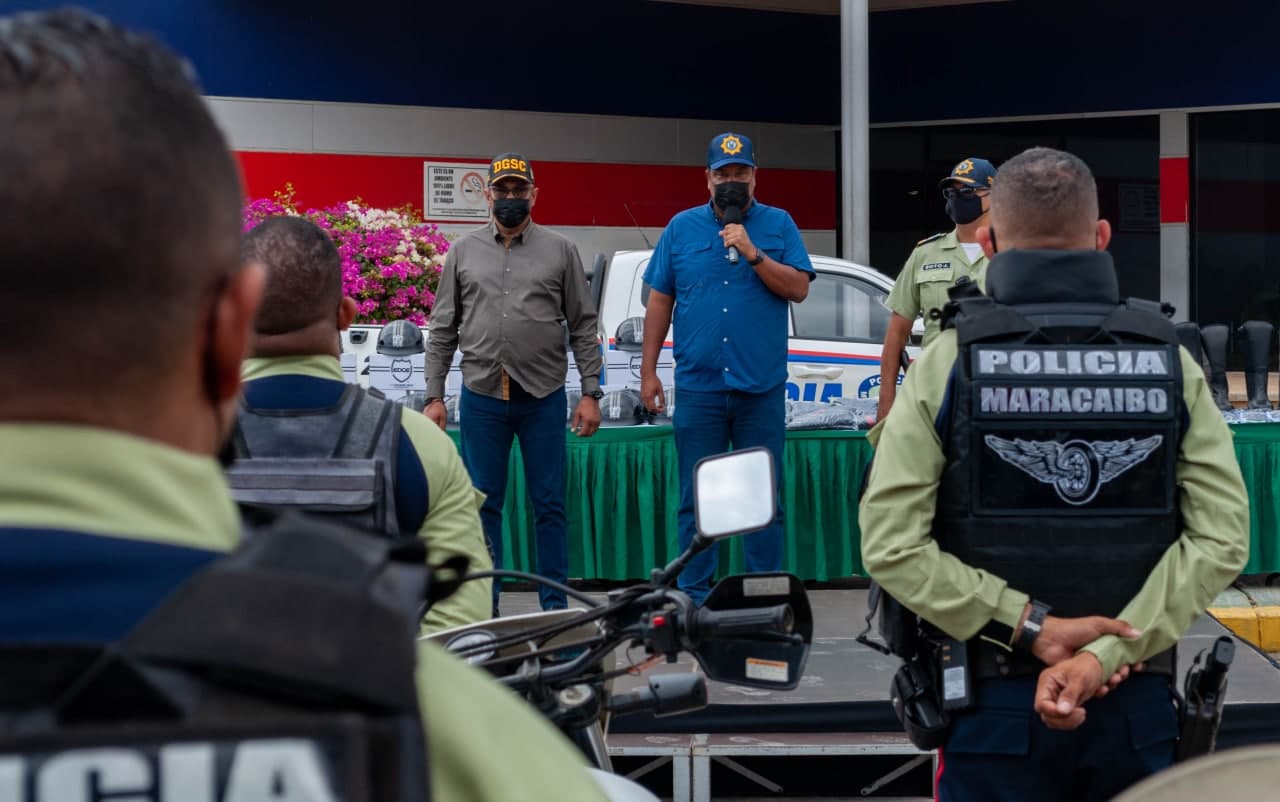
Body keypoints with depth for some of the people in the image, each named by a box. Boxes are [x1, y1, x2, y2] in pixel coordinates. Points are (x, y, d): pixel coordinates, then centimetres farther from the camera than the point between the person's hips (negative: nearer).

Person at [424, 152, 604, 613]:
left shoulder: (560, 251, 5)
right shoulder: (463, 252, 9)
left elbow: (583, 328, 4)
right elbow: (442, 330, 9)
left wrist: (590, 393, -2)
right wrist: (434, 395, 3)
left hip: (543, 397, -1)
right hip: (481, 397, 1)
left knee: (549, 504, 4)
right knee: (483, 504, 7)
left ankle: (555, 604, 13)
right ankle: (484, 605, 16)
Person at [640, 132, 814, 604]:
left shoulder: (779, 225, 6)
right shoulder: (682, 228, 9)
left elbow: (798, 288, -4)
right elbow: (659, 301, 9)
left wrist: (753, 254, -15)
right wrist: (648, 371, 6)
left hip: (762, 387, -1)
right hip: (698, 386, 1)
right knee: (696, 499, 5)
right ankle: (694, 596, 13)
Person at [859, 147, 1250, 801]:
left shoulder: (951, 361, -5)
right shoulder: (1169, 361, 0)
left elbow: (890, 544, -14)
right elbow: (1222, 537, -9)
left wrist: (1030, 627, -13)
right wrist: (1106, 655, -14)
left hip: (996, 705, -1)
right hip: (1136, 707, 1)